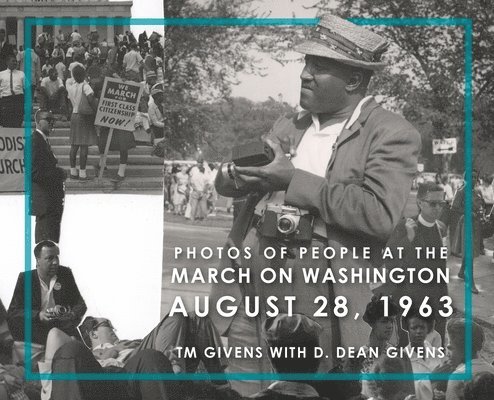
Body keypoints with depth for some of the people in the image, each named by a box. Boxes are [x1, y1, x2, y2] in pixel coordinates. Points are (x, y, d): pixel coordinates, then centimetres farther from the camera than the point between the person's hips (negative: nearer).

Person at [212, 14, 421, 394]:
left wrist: (294, 181, -14)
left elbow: (380, 214, -18)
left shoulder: (392, 134, -4)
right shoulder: (290, 125, 17)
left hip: (317, 279, -5)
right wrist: (244, 175, -5)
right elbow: (227, 181, 20)